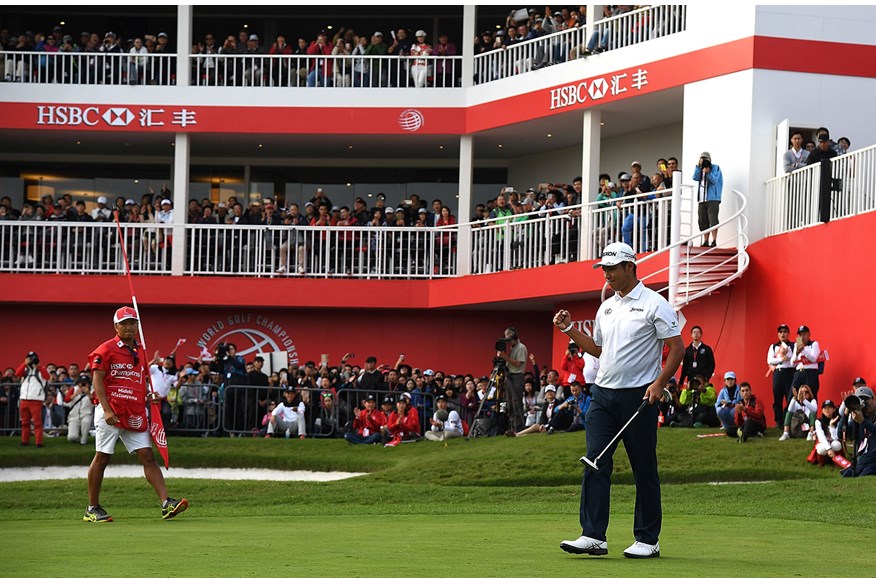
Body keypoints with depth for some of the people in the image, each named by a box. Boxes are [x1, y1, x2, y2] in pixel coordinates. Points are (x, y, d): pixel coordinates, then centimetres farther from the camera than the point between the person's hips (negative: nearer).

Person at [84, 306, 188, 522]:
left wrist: (148, 398, 6)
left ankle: (166, 504, -10)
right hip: (111, 413, -6)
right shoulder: (106, 349, -4)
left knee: (147, 456, -2)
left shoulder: (138, 353, 17)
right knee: (102, 458, 0)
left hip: (134, 414, 6)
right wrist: (107, 410, -19)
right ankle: (92, 509, 9)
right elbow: (97, 381, -10)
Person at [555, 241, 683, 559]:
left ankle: (648, 539, 7)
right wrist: (569, 329, 15)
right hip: (603, 394, 6)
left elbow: (677, 348, -8)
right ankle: (593, 536, -6)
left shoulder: (654, 304, -6)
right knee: (595, 464, -4)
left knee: (644, 470, 0)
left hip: (639, 397, -6)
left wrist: (658, 384, -17)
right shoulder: (606, 307, 16)